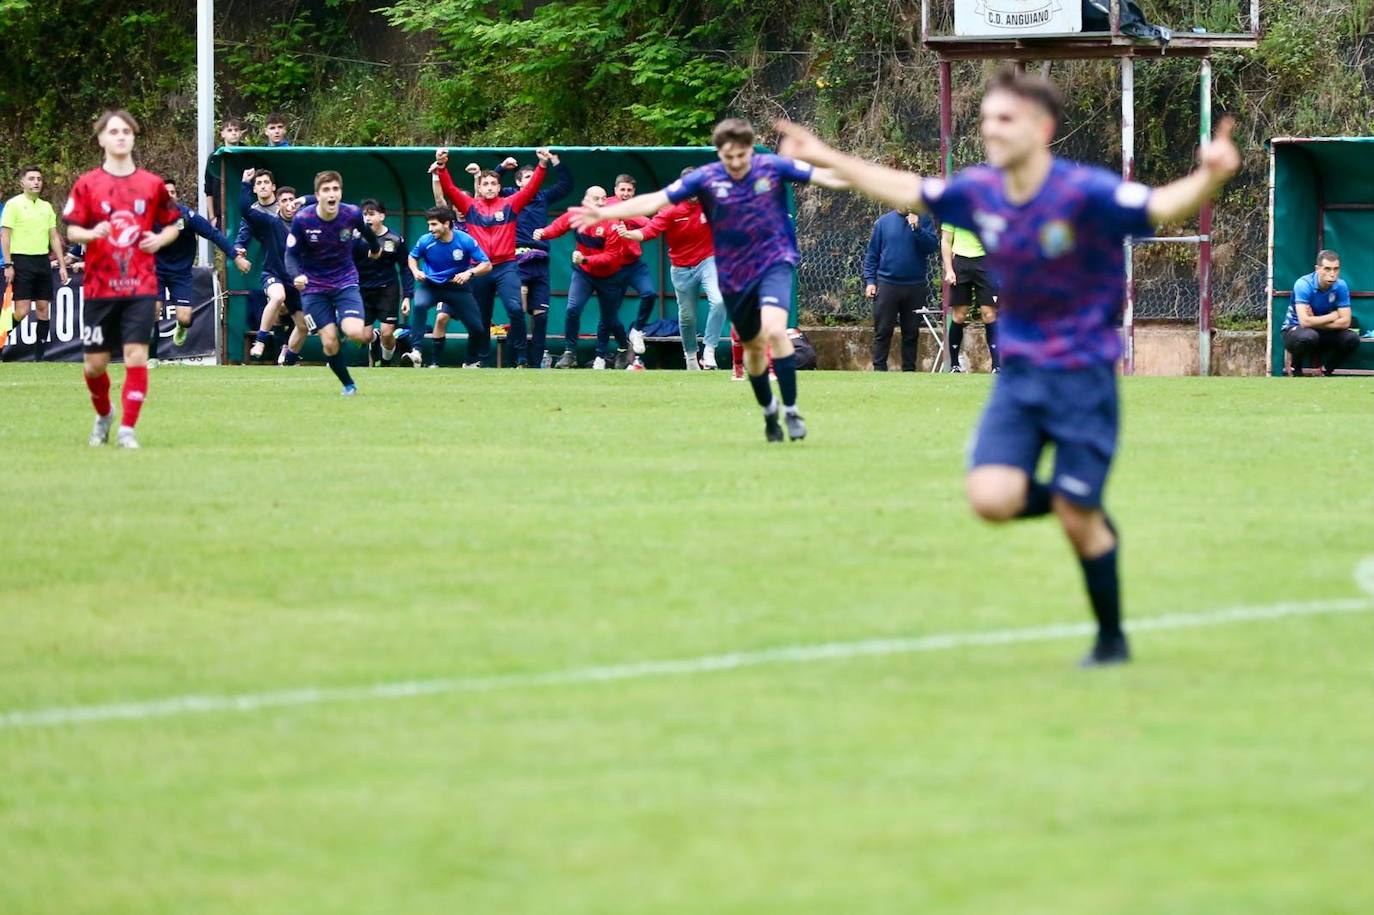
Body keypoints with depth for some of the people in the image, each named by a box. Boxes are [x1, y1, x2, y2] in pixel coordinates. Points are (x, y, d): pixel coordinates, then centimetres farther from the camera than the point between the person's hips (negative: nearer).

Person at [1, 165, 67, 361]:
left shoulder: (46, 207, 14)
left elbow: (54, 237, 17)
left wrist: (62, 264, 11)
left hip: (42, 262, 6)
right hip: (22, 261, -6)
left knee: (43, 309, 4)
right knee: (21, 311, -12)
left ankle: (39, 356, 8)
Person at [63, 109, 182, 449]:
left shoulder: (152, 184, 5)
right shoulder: (87, 184, 2)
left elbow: (173, 225, 14)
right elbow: (72, 230, 1)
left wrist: (160, 239, -7)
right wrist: (92, 234, -20)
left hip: (140, 287, 0)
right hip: (99, 287, 0)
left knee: (136, 355, -13)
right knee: (95, 363, 5)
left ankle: (127, 429, -7)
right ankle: (104, 415, 33)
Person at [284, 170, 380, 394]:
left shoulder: (352, 214, -13)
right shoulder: (302, 220, -19)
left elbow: (366, 231, 11)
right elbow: (291, 255, -11)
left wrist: (375, 248, 32)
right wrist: (296, 276, -32)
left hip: (345, 282, 0)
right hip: (314, 287, 0)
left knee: (354, 332, -21)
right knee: (329, 341, -7)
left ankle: (368, 333, 17)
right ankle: (348, 385, 17)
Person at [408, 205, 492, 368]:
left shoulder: (466, 241, -19)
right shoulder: (425, 241, -15)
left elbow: (486, 265, -14)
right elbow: (412, 257, 7)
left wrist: (469, 272, -31)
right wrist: (415, 271, -13)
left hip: (457, 287, 0)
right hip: (431, 284, 0)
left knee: (477, 328, -3)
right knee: (419, 305, -35)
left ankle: (472, 362, 26)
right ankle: (416, 351, -34)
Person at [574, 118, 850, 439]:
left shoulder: (772, 167, -10)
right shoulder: (706, 178, -9)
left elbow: (825, 176, -8)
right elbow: (655, 200, -11)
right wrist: (604, 214, -18)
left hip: (775, 261, -3)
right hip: (734, 276, 3)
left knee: (774, 330, -26)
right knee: (753, 346, 15)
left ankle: (791, 411, -17)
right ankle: (768, 410, 40)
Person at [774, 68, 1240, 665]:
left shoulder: (1084, 192, -19)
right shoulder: (980, 192, -1)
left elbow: (1164, 207, -31)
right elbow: (907, 192, 16)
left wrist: (1209, 178, -52)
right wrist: (826, 158, 20)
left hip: (1082, 373, -5)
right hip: (1018, 370, 5)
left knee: (1077, 518, -1)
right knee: (992, 498, -14)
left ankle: (1111, 639, 22)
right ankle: (1077, 507, 18)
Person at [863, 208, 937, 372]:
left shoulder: (923, 220, 3)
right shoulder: (884, 222, 4)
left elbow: (931, 247, -7)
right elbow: (871, 253, 6)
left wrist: (917, 229, -19)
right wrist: (870, 280, -2)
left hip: (915, 286, 1)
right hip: (887, 283, -1)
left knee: (911, 332, 6)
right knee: (883, 332, -2)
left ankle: (909, 369, 13)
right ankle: (879, 369, 1)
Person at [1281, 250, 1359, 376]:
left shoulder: (1341, 286, -10)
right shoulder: (1304, 285, -23)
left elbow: (1345, 322, -13)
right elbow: (1305, 322, -33)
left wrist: (1316, 322, -22)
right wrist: (1333, 316, -20)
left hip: (1323, 334, 4)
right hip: (1294, 330, -4)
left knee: (1352, 339, -20)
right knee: (1308, 336, -39)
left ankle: (1326, 372, 4)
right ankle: (1296, 371, -8)